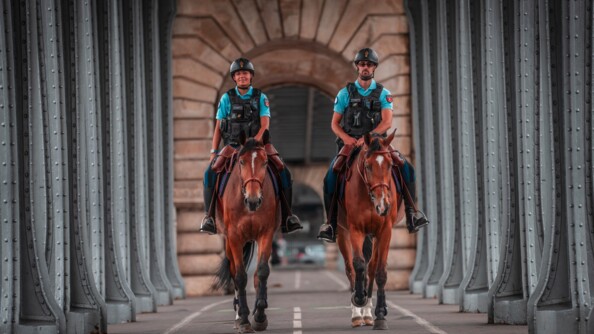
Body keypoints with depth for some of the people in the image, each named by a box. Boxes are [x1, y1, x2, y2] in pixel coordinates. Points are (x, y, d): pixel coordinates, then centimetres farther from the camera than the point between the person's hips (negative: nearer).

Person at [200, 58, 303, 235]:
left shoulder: (260, 97, 4)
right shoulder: (227, 98, 5)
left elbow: (265, 124, -7)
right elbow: (218, 127, 7)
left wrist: (256, 140, -25)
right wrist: (214, 151, -3)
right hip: (232, 147, 0)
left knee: (284, 173, -17)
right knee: (210, 172, -26)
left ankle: (287, 216, -8)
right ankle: (209, 216, -20)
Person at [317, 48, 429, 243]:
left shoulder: (383, 93, 6)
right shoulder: (345, 93, 6)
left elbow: (387, 122, -7)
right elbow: (335, 124, 4)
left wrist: (368, 137, -23)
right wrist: (346, 137, -17)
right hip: (350, 144, -1)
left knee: (405, 168, -20)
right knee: (331, 177, -24)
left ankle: (411, 212, -11)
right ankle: (331, 223, -15)